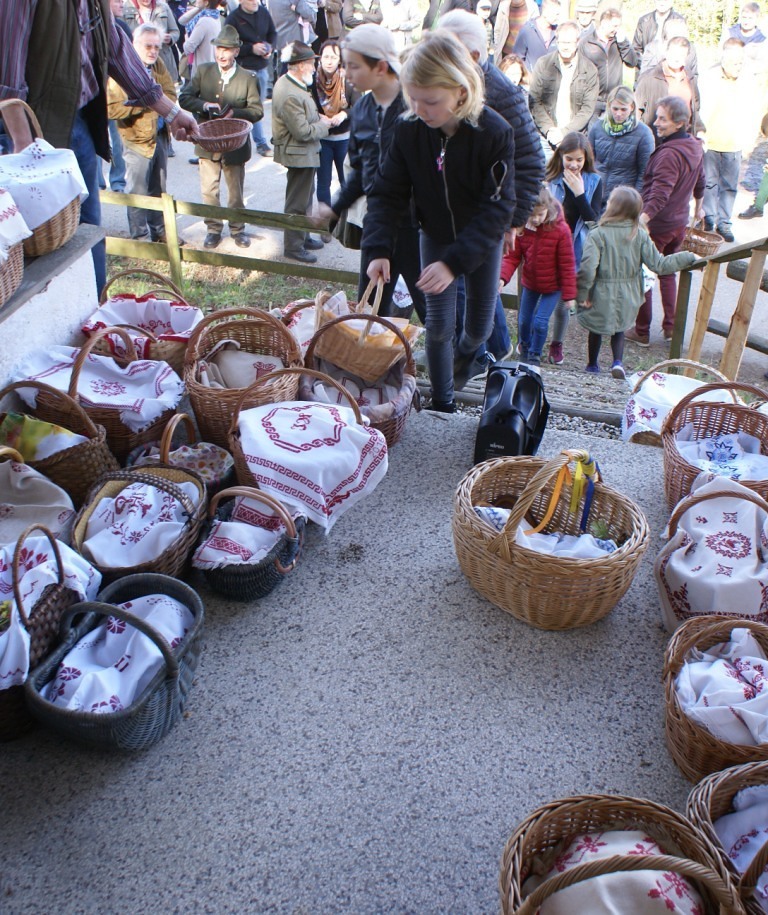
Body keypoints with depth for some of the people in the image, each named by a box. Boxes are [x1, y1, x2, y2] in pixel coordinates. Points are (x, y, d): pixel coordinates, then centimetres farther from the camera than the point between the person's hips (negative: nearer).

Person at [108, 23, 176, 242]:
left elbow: (170, 95, 3)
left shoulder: (158, 66, 5)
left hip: (160, 135, 7)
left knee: (158, 189, 18)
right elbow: (111, 108, -23)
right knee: (138, 191, 2)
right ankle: (140, 237, 14)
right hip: (137, 139, -7)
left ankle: (158, 230, 33)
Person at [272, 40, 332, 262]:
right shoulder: (290, 95, -28)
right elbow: (304, 132, -27)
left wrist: (319, 117, 1)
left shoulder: (287, 82, 4)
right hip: (299, 154, -11)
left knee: (306, 196, 23)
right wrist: (325, 125, -12)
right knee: (297, 202, 2)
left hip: (304, 152, 11)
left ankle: (302, 237, 37)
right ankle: (293, 246, 14)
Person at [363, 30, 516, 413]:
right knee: (438, 324, -2)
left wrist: (454, 260, -39)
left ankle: (464, 352, 48)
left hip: (482, 242, -1)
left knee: (478, 327, 9)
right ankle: (442, 405, 17)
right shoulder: (408, 130, -18)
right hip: (435, 237, 2)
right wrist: (378, 249, -29)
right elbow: (387, 193, -13)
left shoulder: (494, 133, -28)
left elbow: (498, 209, -29)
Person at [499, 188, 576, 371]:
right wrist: (503, 277, -29)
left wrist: (569, 294, -14)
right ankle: (524, 346, 45)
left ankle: (534, 358, 14)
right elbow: (512, 256, -10)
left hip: (552, 286, -3)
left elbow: (567, 265, -16)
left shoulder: (560, 230, -20)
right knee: (524, 320, 14)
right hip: (530, 283, 4)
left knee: (540, 321, -8)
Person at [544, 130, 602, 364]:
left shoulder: (593, 182, 1)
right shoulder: (549, 178, -4)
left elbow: (593, 220, -8)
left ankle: (557, 344, 25)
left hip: (575, 249, 1)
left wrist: (579, 192, -16)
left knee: (563, 301, 7)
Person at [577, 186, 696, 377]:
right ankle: (618, 362, 9)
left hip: (602, 295, -3)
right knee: (619, 328, 26)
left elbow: (587, 267, -26)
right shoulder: (640, 235, -7)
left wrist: (582, 294, -15)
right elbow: (659, 265, -7)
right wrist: (689, 257, 5)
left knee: (596, 330, 21)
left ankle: (592, 365, 37)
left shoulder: (598, 235, -18)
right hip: (627, 297, 3)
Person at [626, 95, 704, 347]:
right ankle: (671, 327, 27)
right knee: (667, 273, 22)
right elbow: (699, 182, 19)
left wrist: (641, 220, -48)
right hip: (680, 222, 9)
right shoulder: (695, 147, 3)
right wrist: (698, 207, 35)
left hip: (656, 225, -9)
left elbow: (659, 195, -37)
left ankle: (642, 331, 12)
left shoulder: (669, 154, -26)